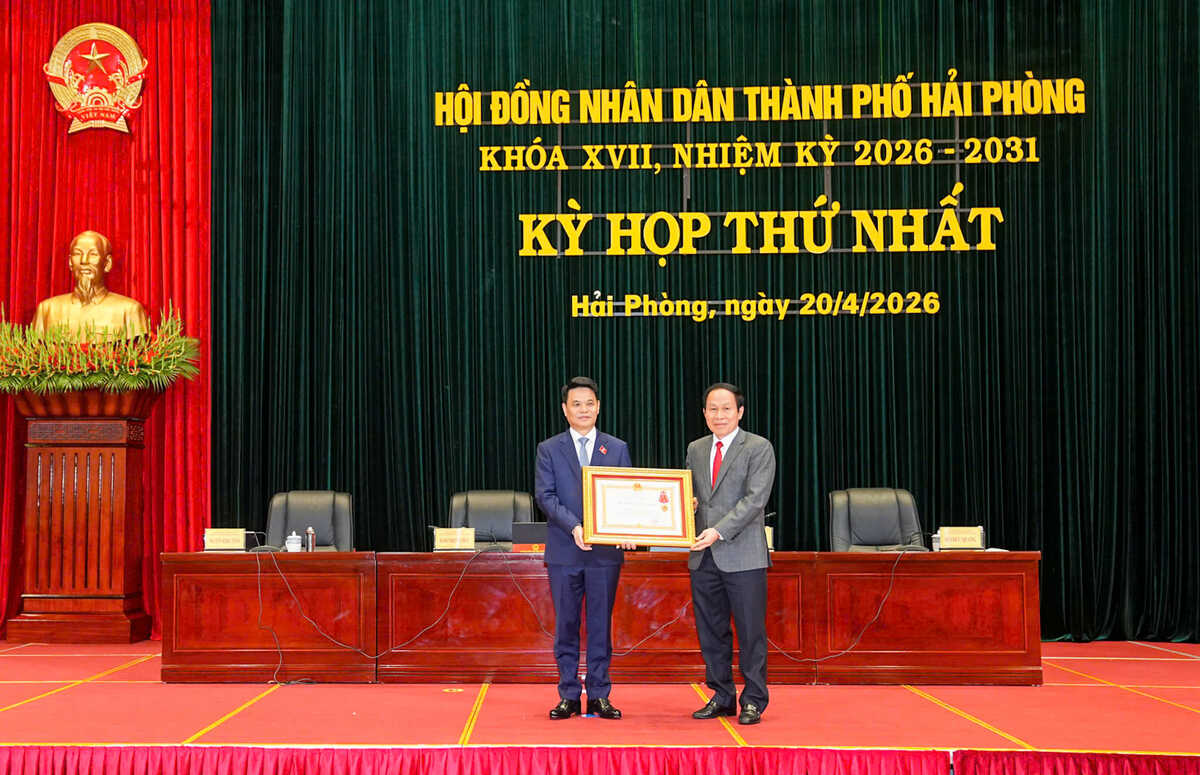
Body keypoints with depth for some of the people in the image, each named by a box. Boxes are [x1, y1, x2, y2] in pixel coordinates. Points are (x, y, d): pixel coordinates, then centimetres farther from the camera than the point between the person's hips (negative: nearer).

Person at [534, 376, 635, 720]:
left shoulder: (617, 449, 9)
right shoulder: (548, 449, 6)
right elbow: (544, 496, -3)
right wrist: (573, 526, -18)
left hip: (605, 550, 1)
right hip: (564, 550, 0)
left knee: (600, 625, 4)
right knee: (566, 626, 5)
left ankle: (599, 695, 11)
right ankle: (569, 695, 12)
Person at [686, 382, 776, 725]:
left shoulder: (759, 448, -3)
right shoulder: (695, 449, 14)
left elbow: (755, 499, -12)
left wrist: (719, 531, -21)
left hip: (743, 555, -5)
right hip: (703, 556, 5)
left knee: (751, 632, -1)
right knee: (710, 632, 10)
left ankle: (753, 701, 9)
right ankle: (722, 697, 21)